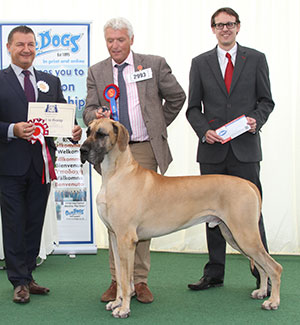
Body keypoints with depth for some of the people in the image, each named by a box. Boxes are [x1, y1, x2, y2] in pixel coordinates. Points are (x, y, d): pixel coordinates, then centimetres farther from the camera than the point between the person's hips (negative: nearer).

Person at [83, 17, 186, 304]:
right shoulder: (96, 72, 10)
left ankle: (140, 281, 9)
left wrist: (159, 125, 10)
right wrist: (96, 116, -19)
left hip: (144, 150, -1)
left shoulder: (154, 64, 5)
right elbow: (89, 110, 3)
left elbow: (176, 97, 13)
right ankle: (117, 280, 10)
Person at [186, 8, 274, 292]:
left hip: (245, 148, -1)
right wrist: (204, 131, -8)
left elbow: (266, 100, 8)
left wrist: (256, 119, -11)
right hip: (212, 150, 2)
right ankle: (214, 273, 16)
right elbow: (193, 107, 9)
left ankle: (263, 274, 9)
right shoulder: (200, 63, 10)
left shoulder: (256, 59, 8)